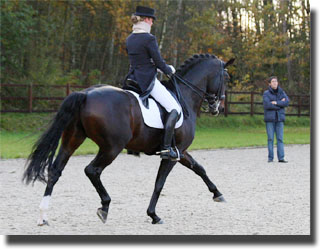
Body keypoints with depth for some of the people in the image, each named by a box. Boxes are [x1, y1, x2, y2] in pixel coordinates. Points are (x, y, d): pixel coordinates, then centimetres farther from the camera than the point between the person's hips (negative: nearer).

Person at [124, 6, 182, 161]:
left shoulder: (129, 39, 10)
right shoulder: (149, 38, -14)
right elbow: (159, 62, -12)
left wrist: (165, 68, 21)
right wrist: (170, 70, 9)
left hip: (133, 78, 9)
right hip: (148, 81, -9)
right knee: (175, 109, -8)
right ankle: (166, 148, -17)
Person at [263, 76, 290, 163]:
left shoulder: (281, 92, 8)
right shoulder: (266, 93, -2)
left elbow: (287, 102, -7)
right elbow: (267, 105, -16)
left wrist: (276, 102, -16)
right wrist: (280, 104, -9)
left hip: (279, 118, 2)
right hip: (270, 118, -2)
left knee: (280, 138, -1)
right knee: (270, 138, -1)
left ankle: (281, 158, -2)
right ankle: (270, 157, 5)